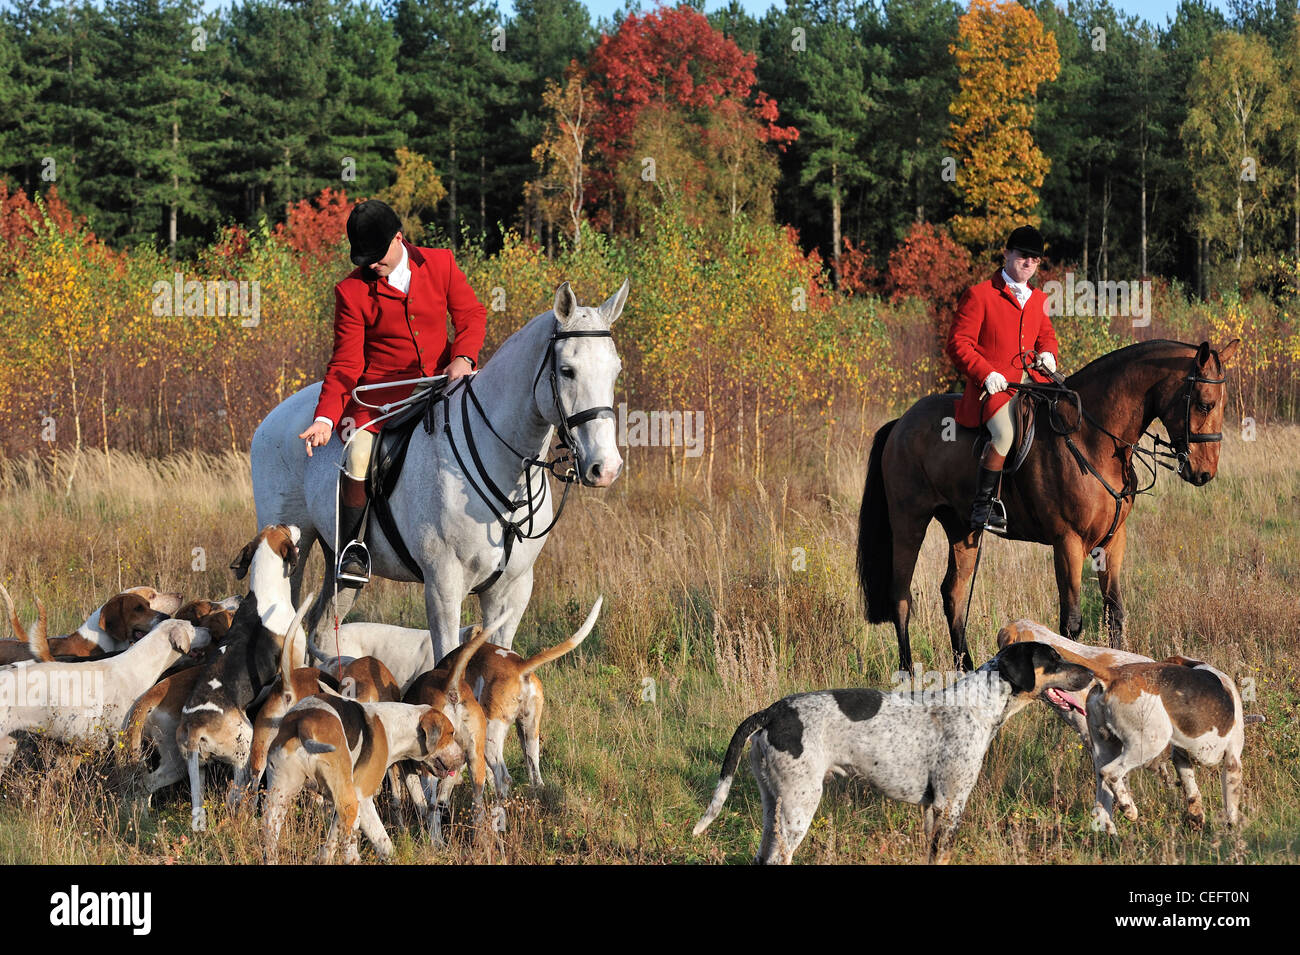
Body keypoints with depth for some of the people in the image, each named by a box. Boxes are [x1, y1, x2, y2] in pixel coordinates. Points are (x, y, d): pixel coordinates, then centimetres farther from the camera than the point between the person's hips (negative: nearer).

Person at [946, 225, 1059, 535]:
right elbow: (958, 344, -4)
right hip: (993, 386, -7)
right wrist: (986, 373, -18)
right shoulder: (979, 295, -1)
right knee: (1007, 432, -34)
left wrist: (1047, 353, 8)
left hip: (1031, 382, 7)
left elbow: (1047, 335, 33)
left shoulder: (1038, 300, 19)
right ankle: (983, 507, -28)